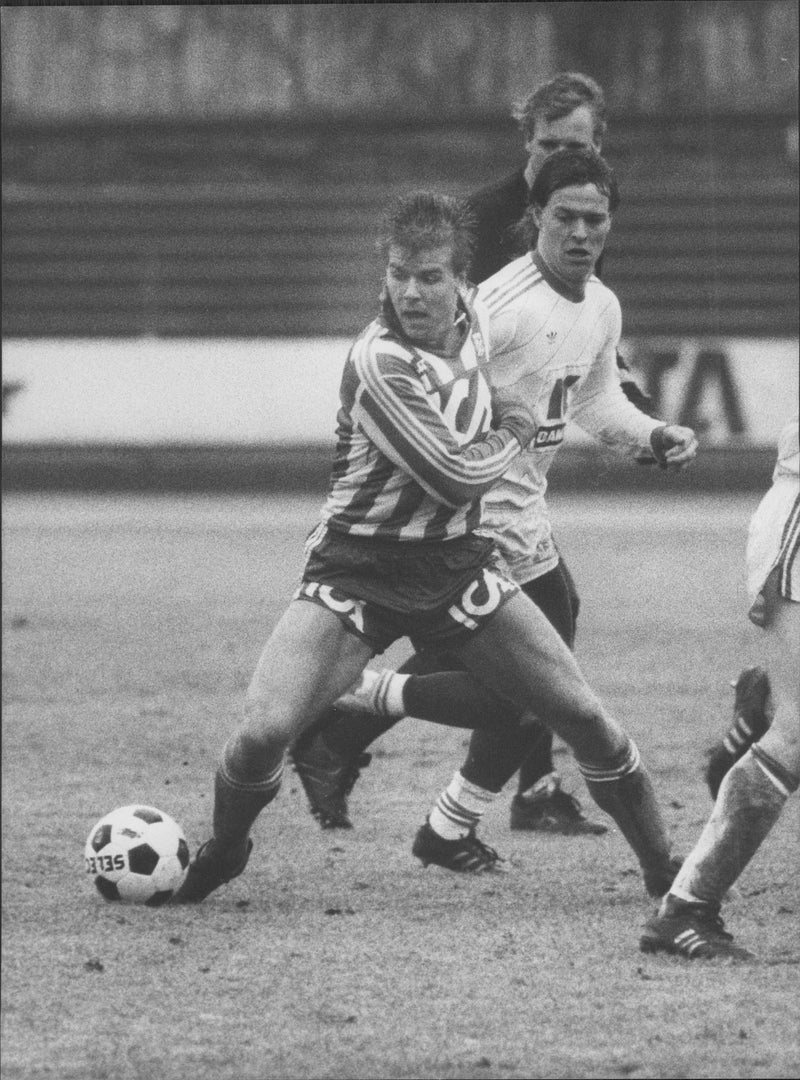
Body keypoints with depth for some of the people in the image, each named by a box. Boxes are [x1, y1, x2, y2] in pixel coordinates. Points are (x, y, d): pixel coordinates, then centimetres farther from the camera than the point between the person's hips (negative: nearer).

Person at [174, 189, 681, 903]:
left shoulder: (472, 316, -2)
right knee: (264, 732, -21)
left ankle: (665, 871, 19)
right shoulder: (378, 362, -25)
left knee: (584, 717, 0)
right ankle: (223, 853, 11)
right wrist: (517, 428, -9)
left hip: (456, 565, 6)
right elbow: (454, 477, -24)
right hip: (357, 568, -6)